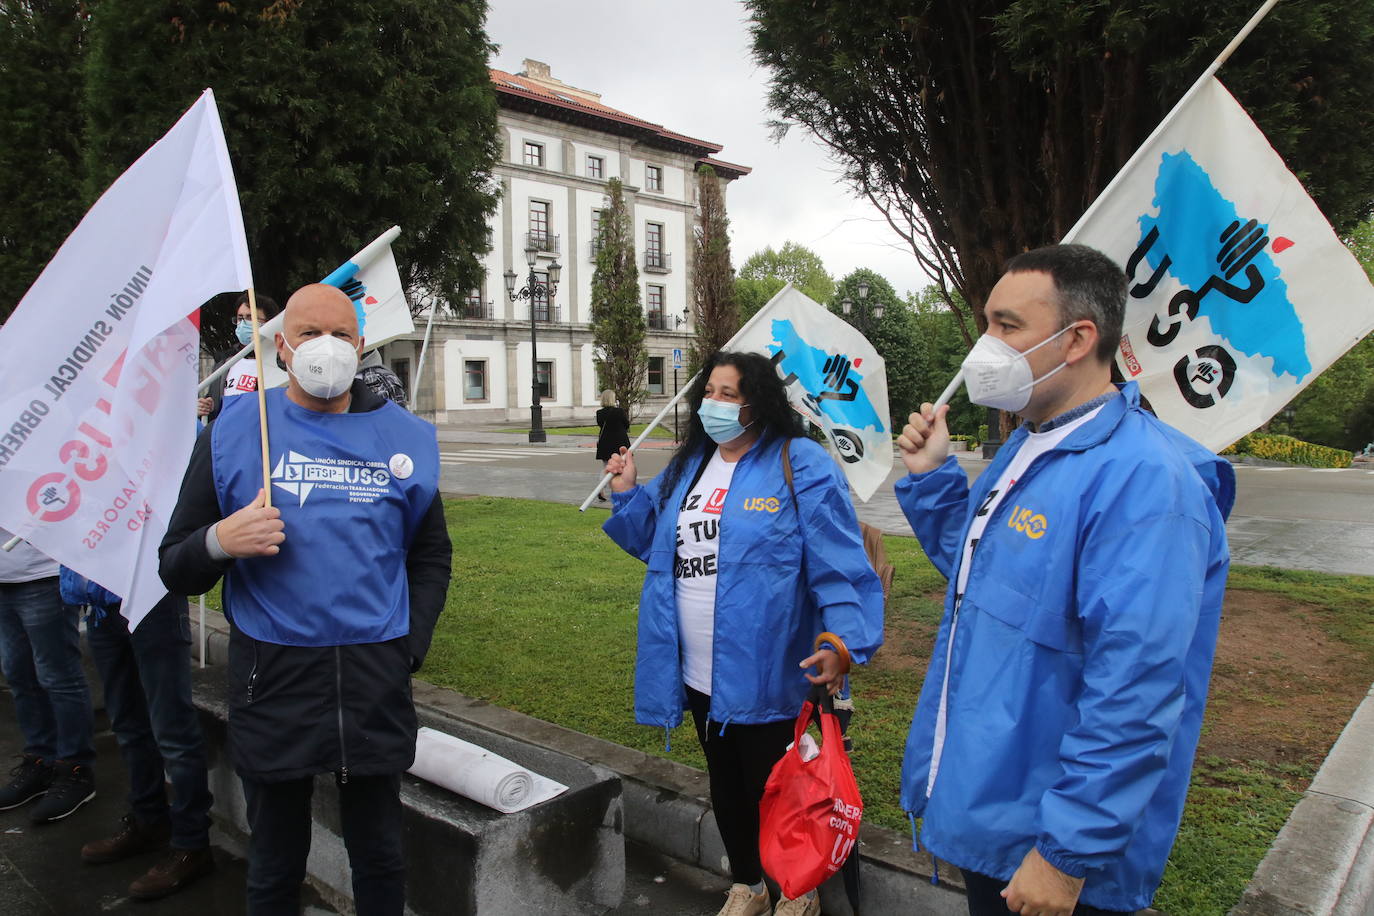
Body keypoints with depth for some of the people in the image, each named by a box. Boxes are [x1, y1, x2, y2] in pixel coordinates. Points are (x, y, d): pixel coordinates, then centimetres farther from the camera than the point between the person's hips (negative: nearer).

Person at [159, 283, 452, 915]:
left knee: (379, 856, 16)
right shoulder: (233, 432, 0)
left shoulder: (403, 436, 3)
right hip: (272, 675, 0)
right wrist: (219, 542, -20)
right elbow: (175, 572, 2)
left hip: (376, 678, 1)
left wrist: (410, 646, 0)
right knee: (276, 863, 16)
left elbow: (430, 557, 11)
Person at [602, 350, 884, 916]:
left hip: (766, 675, -6)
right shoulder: (688, 467, 10)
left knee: (774, 789, 11)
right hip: (699, 675, 7)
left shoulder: (800, 465, -13)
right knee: (725, 785, 22)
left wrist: (843, 638, -28)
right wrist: (628, 494, 5)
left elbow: (838, 562, -18)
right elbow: (655, 541, 19)